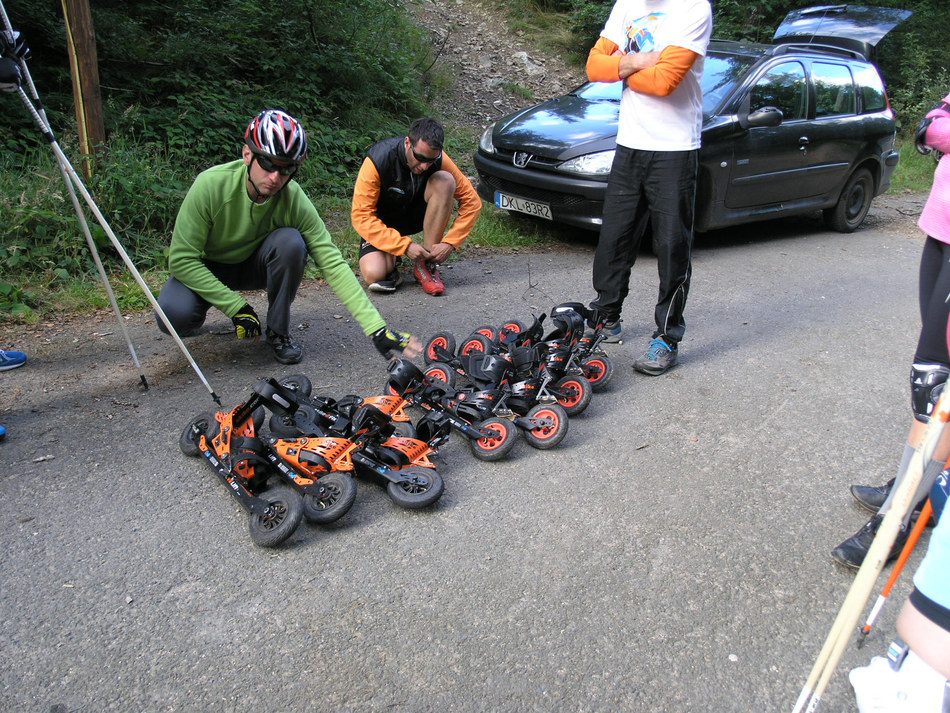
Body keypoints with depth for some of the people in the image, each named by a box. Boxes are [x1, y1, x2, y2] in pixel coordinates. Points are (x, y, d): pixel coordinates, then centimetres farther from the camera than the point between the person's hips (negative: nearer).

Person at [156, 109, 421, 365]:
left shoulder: (295, 200, -25)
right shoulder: (210, 185, -30)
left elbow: (333, 263, -29)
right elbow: (182, 259, -25)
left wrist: (377, 328, -39)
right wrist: (237, 307, -30)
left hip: (253, 265, 1)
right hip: (206, 270, -1)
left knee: (291, 242, -31)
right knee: (173, 315, -32)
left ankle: (278, 331, -10)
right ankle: (196, 315, 7)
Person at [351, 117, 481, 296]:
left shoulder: (438, 159, -20)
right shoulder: (377, 161, -28)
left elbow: (472, 201, -14)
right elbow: (361, 216, -28)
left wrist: (450, 243, -24)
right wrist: (405, 245, -34)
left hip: (416, 213, 3)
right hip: (383, 224, -3)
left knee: (445, 181, -27)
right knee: (373, 274, -31)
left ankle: (426, 264, -18)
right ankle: (391, 261, 8)